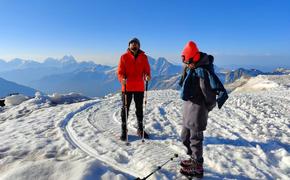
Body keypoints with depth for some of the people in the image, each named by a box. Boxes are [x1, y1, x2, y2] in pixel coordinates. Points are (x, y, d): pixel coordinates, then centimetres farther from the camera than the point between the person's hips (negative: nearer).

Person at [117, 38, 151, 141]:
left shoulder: (143, 57, 5)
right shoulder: (124, 57, -1)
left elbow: (146, 70, 5)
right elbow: (120, 71, -4)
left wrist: (147, 76, -17)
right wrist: (122, 79, -24)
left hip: (139, 87, 2)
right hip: (127, 87, -2)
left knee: (139, 108, 13)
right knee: (125, 108, 5)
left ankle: (140, 129, 28)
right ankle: (124, 130, 18)